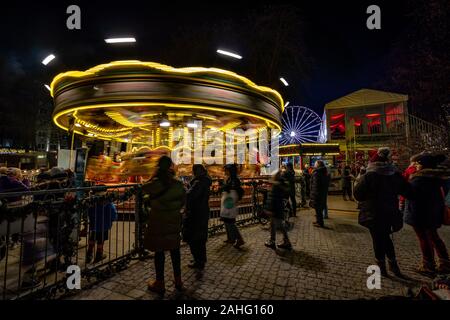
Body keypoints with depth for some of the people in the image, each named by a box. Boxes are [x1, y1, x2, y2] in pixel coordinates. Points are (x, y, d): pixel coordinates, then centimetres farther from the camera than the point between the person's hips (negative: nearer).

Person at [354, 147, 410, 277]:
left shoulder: (368, 176, -19)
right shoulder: (395, 175, -1)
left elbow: (358, 194, -15)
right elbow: (406, 191, 8)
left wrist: (357, 183, 1)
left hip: (373, 214, -5)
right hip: (390, 212, 5)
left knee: (378, 239, 9)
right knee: (385, 237, 24)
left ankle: (382, 268, 22)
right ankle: (393, 264, 30)